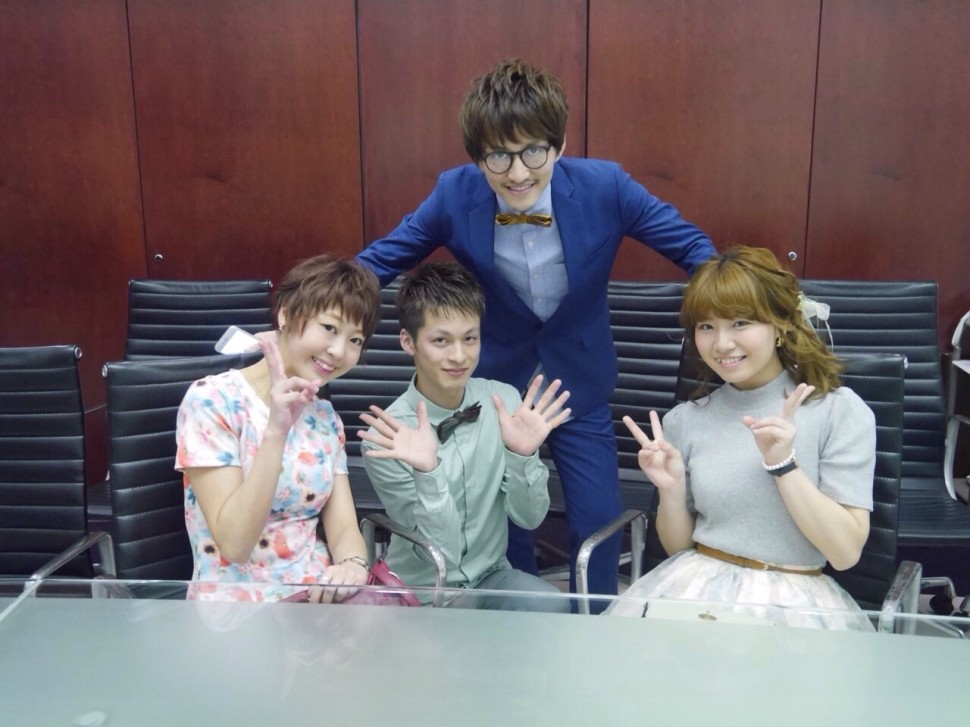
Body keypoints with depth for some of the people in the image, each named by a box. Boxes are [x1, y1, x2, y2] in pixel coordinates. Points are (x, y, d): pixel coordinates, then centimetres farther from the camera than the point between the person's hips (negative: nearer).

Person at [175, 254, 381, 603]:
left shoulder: (325, 417, 7)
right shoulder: (212, 400, -11)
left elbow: (342, 527, 0)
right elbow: (234, 545, -18)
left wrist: (354, 565, -22)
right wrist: (276, 432, -27)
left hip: (319, 593, 5)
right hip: (235, 601, -4)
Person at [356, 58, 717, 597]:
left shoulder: (605, 186, -21)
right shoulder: (455, 195, -19)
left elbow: (691, 246, -7)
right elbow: (381, 259, -5)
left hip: (581, 384, 0)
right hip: (498, 381, 1)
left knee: (599, 523, 4)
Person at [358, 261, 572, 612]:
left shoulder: (505, 402, -7)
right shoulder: (385, 439, -17)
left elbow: (529, 518, -6)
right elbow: (441, 552, -18)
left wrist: (521, 455, -25)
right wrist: (427, 472, -34)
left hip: (491, 575, 2)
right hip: (422, 591, -2)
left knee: (552, 608, -26)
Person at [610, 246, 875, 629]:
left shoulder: (840, 410, -2)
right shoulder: (685, 419, 6)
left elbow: (846, 552, -6)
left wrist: (783, 464, -16)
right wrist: (671, 490, -8)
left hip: (794, 597, -2)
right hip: (695, 587, 2)